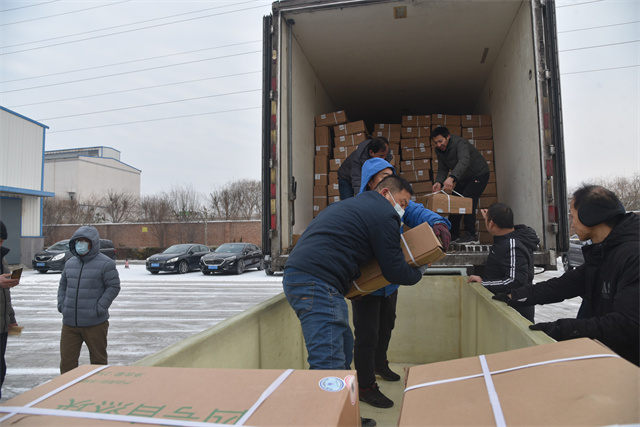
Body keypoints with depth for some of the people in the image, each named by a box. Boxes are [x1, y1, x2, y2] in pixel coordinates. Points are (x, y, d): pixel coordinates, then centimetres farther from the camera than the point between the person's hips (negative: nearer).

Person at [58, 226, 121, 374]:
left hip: (95, 323, -5)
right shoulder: (70, 263, 11)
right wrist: (61, 304, 6)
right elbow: (63, 285, 20)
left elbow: (113, 287, -11)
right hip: (69, 323, 5)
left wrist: (99, 308, -16)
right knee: (67, 359, 9)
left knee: (98, 359, 9)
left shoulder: (105, 264, -8)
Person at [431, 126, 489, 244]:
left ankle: (471, 236, -18)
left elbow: (464, 161, -46)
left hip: (479, 174, -8)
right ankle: (453, 235, 10)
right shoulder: (439, 150, -5)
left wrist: (451, 178, -63)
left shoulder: (459, 143, -29)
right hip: (463, 178, 8)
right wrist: (439, 182, -27)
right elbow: (442, 169, -5)